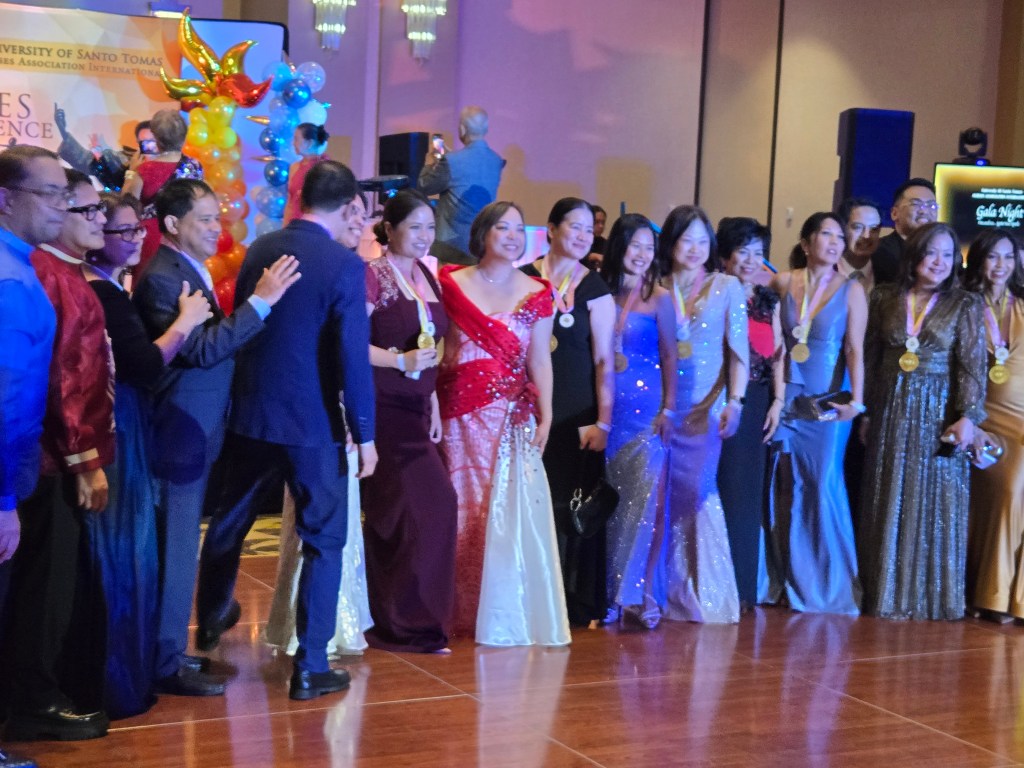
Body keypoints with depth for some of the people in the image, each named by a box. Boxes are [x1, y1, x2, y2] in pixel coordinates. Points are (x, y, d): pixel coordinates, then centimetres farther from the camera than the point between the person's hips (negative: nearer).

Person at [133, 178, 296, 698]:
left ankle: (169, 650, 27)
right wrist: (260, 301, -28)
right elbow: (201, 349, -27)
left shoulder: (191, 272, 13)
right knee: (175, 549, -3)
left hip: (197, 433, 10)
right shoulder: (161, 278, -18)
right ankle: (167, 665, 6)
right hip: (180, 435, -10)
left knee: (179, 547, 17)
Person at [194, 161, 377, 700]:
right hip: (313, 423, -5)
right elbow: (353, 357, -17)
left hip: (249, 414, 6)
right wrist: (364, 434, -9)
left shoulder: (259, 250, 1)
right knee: (324, 540, 6)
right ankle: (310, 667, 6)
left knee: (228, 522, 23)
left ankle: (212, 618, 45)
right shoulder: (344, 266, -15)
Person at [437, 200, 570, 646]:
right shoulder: (453, 285, 3)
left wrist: (545, 417, -8)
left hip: (513, 415, 0)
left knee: (511, 509, -4)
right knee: (464, 509, 4)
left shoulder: (535, 294, 4)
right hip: (461, 415, 0)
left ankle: (511, 613, 7)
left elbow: (540, 362, 2)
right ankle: (466, 612, 14)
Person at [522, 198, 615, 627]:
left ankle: (575, 604, 11)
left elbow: (604, 360, -1)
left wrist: (604, 421, -7)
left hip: (576, 414, -1)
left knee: (571, 507, 1)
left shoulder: (595, 290, 3)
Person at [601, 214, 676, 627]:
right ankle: (610, 592, 14)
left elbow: (669, 357, 3)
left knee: (646, 497, -10)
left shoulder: (659, 299, 4)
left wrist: (668, 409, -4)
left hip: (647, 408, -1)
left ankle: (632, 592, -2)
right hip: (607, 406, 1)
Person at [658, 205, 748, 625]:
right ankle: (667, 594, 10)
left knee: (697, 492, -7)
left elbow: (739, 349, 0)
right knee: (665, 497, 1)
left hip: (705, 409, -2)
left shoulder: (727, 287, 5)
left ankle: (704, 593, 4)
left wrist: (734, 401, -12)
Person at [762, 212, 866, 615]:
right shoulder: (783, 282, 3)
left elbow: (855, 349, -7)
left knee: (824, 487, -2)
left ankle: (828, 583, 10)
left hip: (829, 401, -2)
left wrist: (856, 400, -15)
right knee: (787, 488, 7)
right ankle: (789, 579, 17)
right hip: (788, 397, 2)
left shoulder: (851, 290, -1)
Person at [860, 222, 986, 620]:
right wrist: (866, 410, 6)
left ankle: (932, 596, 8)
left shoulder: (965, 305, 0)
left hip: (937, 413, -2)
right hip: (891, 410, 2)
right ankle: (889, 594, 14)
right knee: (889, 504, 6)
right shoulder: (885, 299, 6)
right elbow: (870, 357, 9)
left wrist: (968, 416, -14)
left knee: (934, 503, 0)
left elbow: (973, 366, -5)